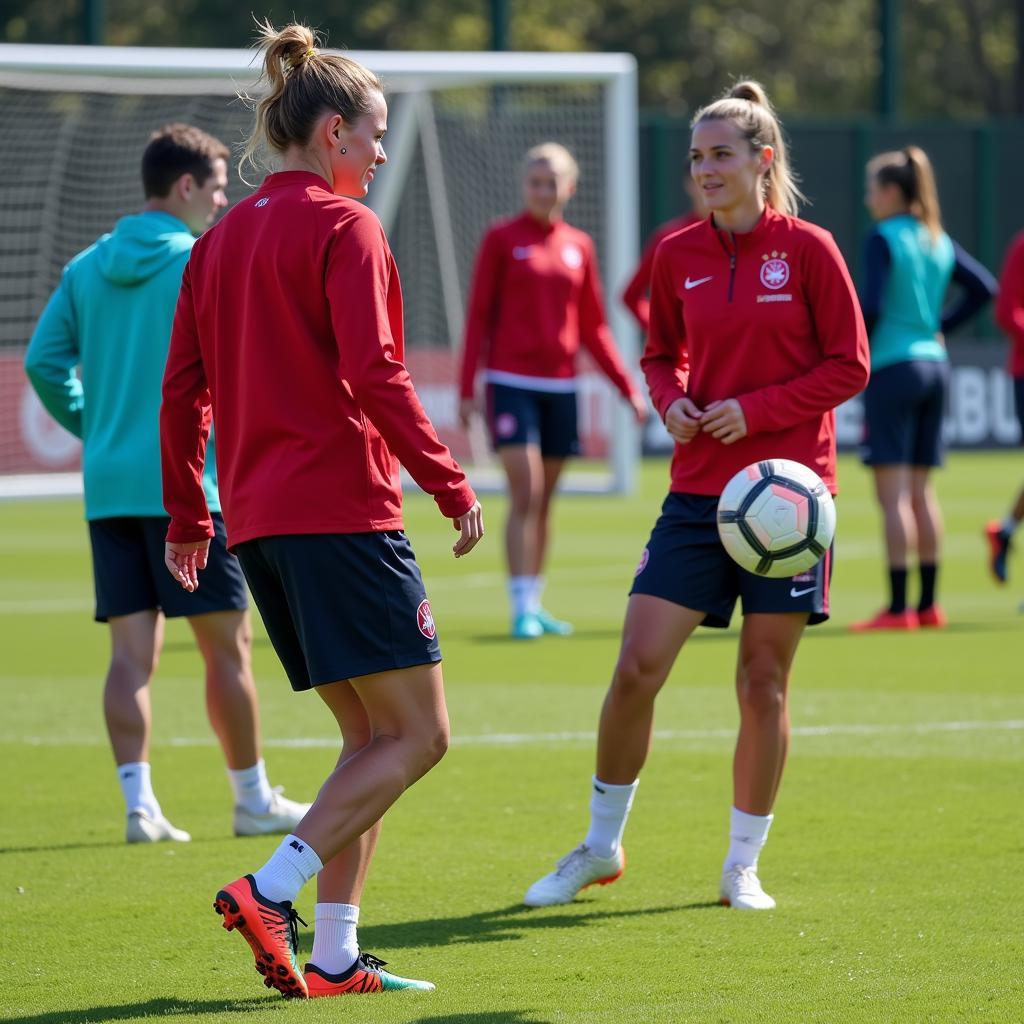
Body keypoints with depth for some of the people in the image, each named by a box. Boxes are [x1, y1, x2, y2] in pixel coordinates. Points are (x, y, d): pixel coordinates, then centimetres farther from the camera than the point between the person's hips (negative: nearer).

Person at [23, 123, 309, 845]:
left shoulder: (87, 267, 10)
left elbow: (44, 361, 6)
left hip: (109, 487, 6)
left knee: (132, 651, 4)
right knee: (228, 645, 4)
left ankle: (139, 799, -5)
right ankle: (254, 799, 12)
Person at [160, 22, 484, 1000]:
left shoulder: (222, 236, 15)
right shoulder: (343, 226, -7)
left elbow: (181, 386, 15)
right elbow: (373, 374, -16)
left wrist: (186, 516, 20)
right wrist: (449, 483, -11)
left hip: (256, 518, 8)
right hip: (341, 508, -8)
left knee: (371, 736, 13)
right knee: (417, 735, -5)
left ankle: (334, 956, 6)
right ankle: (269, 891, -18)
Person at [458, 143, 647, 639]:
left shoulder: (579, 246, 9)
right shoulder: (501, 239, -1)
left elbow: (593, 328, 14)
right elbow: (479, 315, -1)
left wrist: (629, 388, 9)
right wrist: (467, 388, -7)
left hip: (561, 387, 4)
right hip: (512, 383, -4)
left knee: (544, 502, 9)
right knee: (525, 495, -12)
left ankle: (535, 604, 16)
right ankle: (522, 608, -11)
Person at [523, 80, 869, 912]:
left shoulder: (808, 250, -5)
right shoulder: (677, 256, 5)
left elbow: (849, 366, -3)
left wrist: (756, 409, -14)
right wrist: (672, 402, -5)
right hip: (698, 492, 3)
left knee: (763, 681, 2)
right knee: (636, 666, -6)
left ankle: (744, 866, 16)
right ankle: (601, 845, 12)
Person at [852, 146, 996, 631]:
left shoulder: (883, 240, -10)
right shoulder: (939, 242, 10)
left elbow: (871, 306, -19)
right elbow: (984, 288, 12)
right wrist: (940, 328, 14)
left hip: (892, 369, -7)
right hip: (934, 366, 7)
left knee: (893, 494, -7)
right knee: (921, 491, 12)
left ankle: (898, 606, -9)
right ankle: (928, 604, 13)